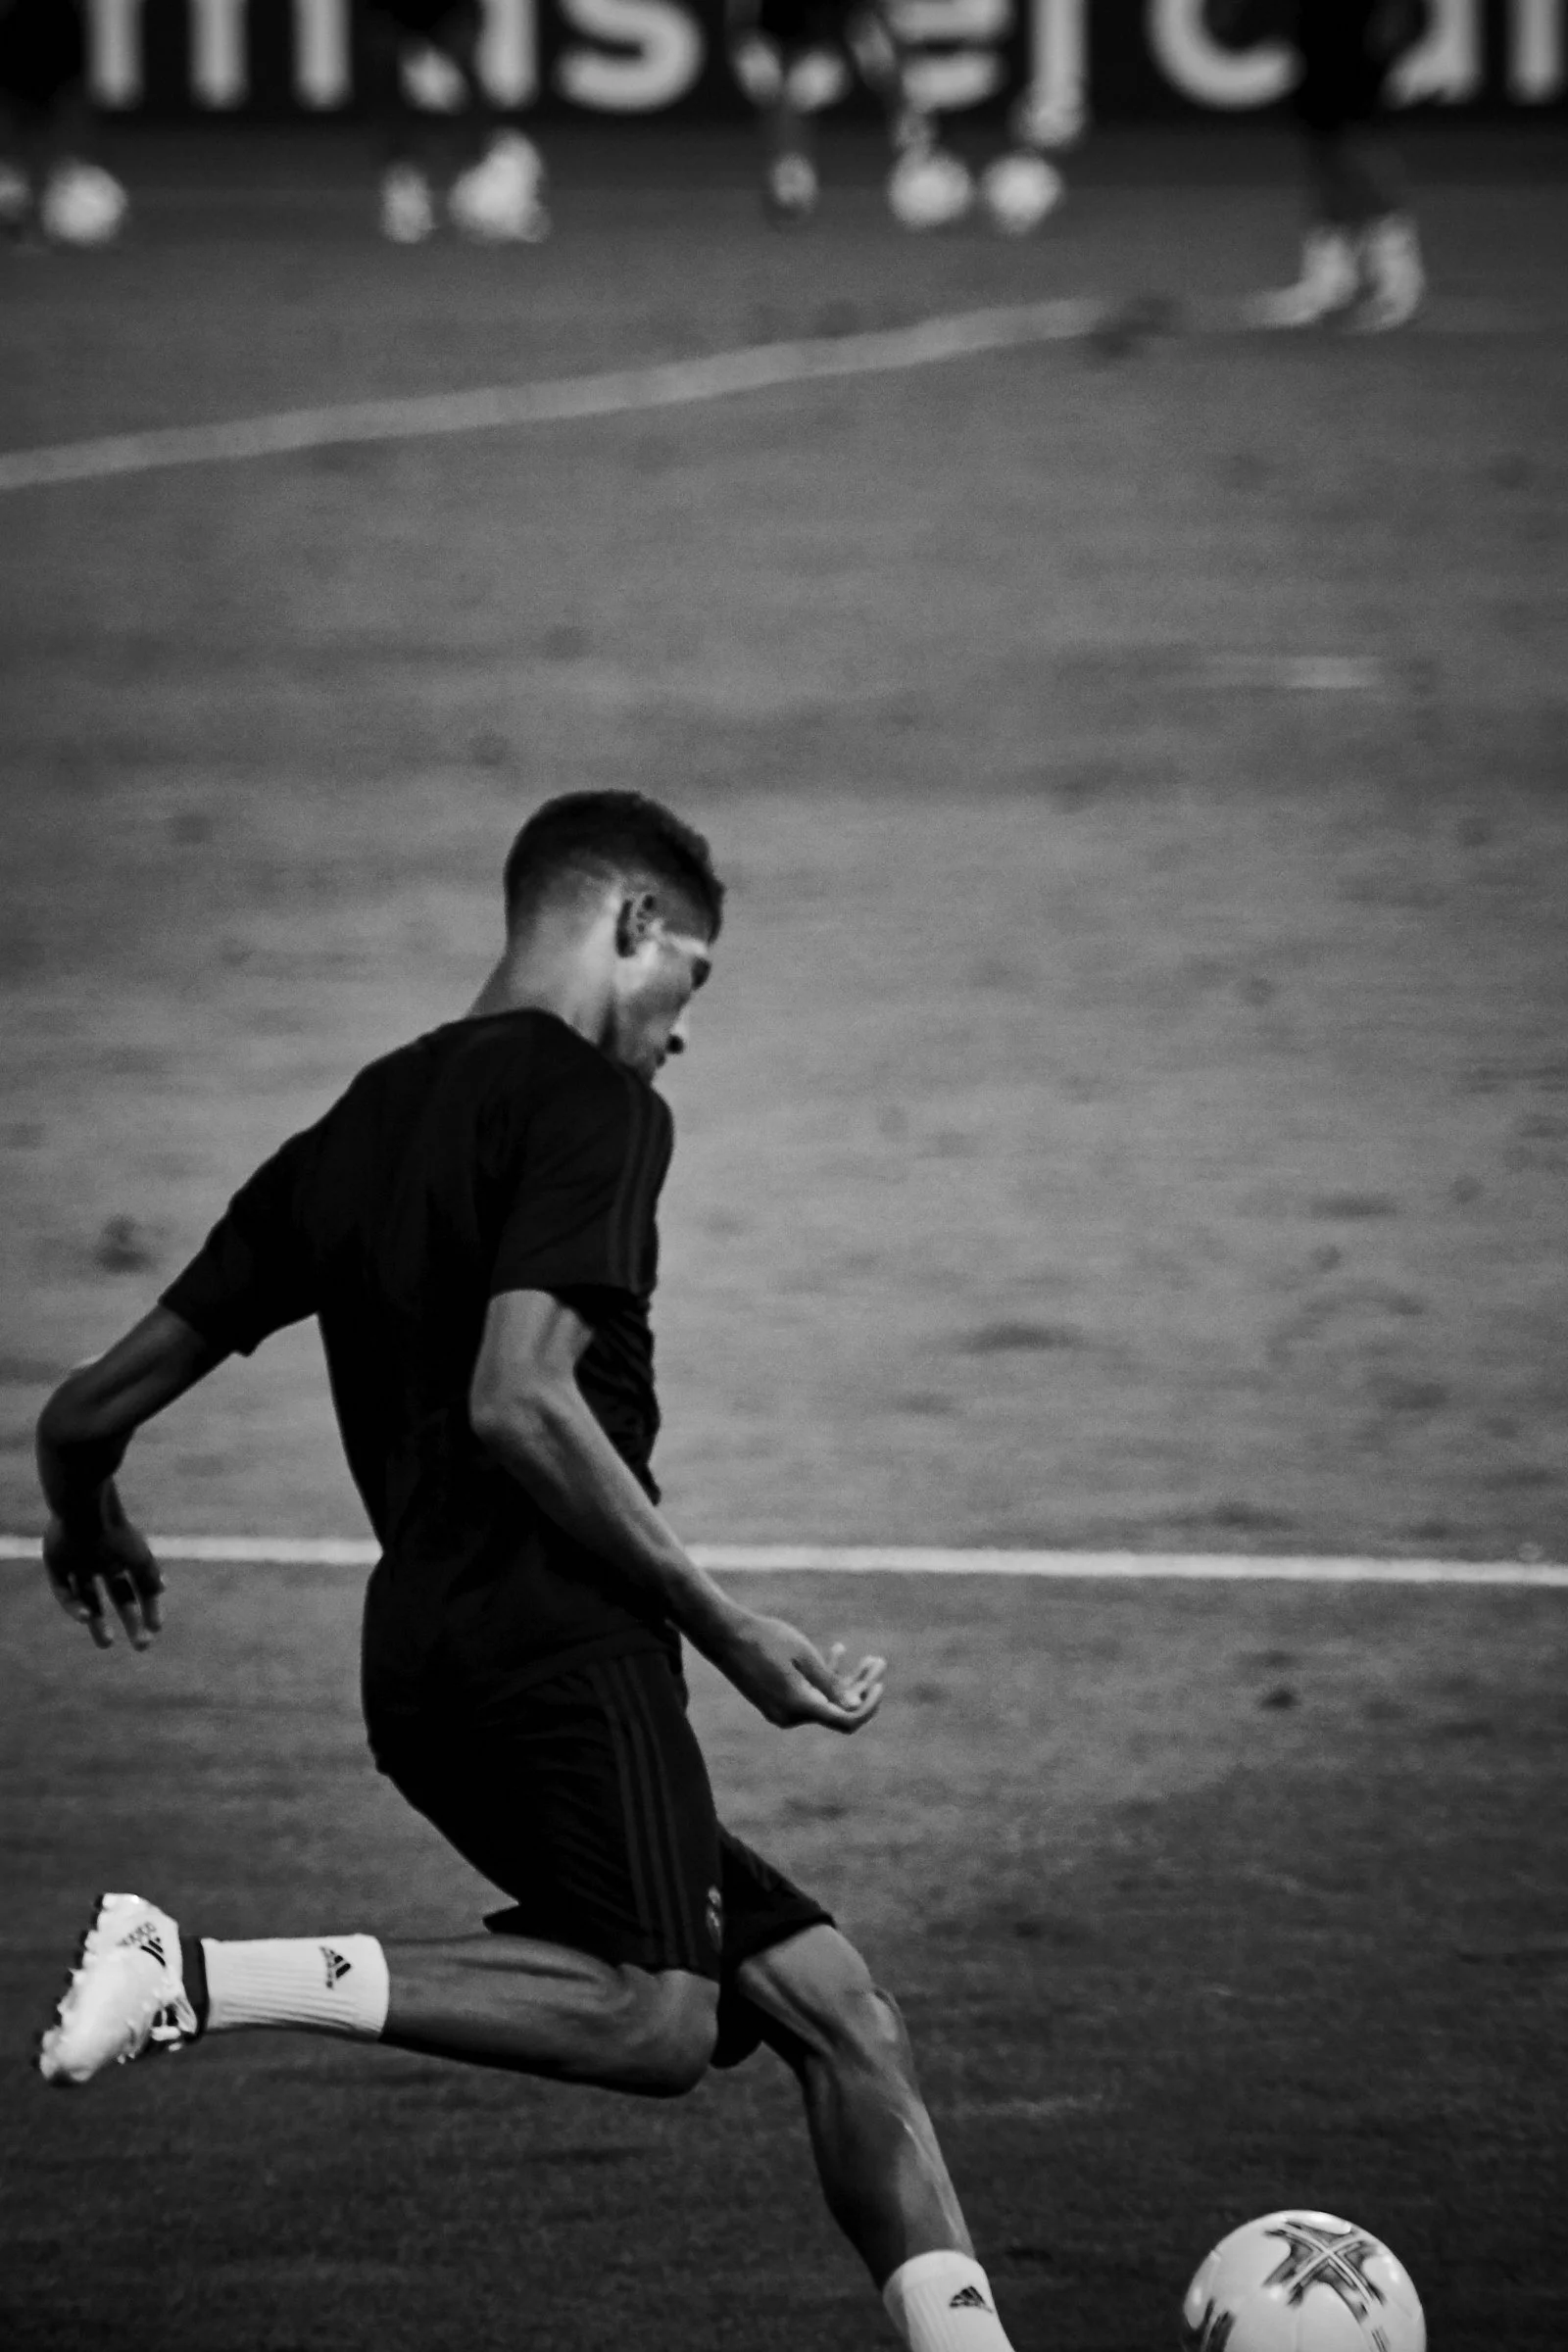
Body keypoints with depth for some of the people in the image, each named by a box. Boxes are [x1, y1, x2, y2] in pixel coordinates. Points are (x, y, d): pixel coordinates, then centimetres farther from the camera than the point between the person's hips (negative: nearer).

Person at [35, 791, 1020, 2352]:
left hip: (424, 1660, 9)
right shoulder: (590, 1101, -3)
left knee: (832, 2012, 7)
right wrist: (724, 1629, -13)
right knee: (655, 2013, -25)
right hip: (556, 1637, -9)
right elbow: (518, 1400, -18)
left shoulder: (357, 1130, 21)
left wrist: (87, 1530, 42)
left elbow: (88, 1416, 19)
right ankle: (200, 1980, -30)